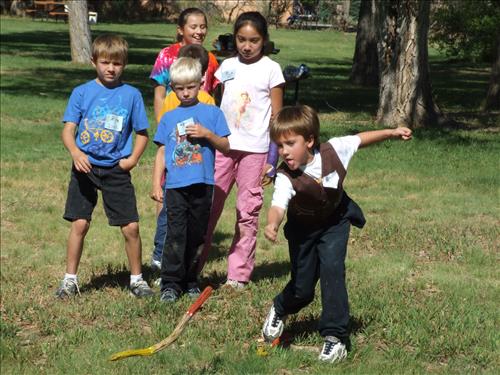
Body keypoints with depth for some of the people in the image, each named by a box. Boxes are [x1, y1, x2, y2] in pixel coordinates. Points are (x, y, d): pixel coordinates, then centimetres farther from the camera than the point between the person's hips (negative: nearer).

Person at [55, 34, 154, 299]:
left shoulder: (131, 95, 3)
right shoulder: (82, 92, 1)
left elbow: (142, 133, 10)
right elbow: (68, 130, -3)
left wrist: (133, 159, -5)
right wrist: (75, 152, -22)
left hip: (117, 170, 1)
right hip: (85, 167, 0)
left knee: (131, 227, -1)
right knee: (79, 224, -3)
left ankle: (136, 279, 16)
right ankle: (70, 279, 11)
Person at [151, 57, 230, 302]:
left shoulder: (211, 113, 6)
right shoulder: (168, 118, 10)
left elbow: (226, 146, 3)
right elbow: (162, 153, 10)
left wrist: (207, 134, -13)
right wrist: (156, 184, 3)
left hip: (202, 185, 0)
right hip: (175, 187, 0)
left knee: (196, 236, 8)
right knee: (175, 236, -7)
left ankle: (190, 280, 20)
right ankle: (170, 284, -4)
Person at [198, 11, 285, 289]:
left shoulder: (270, 69, -1)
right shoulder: (228, 66, 10)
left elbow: (277, 116, -2)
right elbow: (221, 106, 15)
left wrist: (273, 156, -7)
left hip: (254, 149, -3)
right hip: (223, 144, 3)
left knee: (247, 211, 2)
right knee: (208, 205, 2)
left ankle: (238, 274, 7)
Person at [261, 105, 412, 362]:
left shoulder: (334, 150, -26)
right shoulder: (285, 177, -34)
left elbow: (360, 139, -6)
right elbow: (278, 205, -51)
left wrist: (392, 133, 0)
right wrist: (272, 225, -73)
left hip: (335, 220, 1)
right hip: (303, 228, -1)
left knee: (331, 268, -21)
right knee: (302, 288, 3)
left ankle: (335, 336, -13)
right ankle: (279, 310, 41)